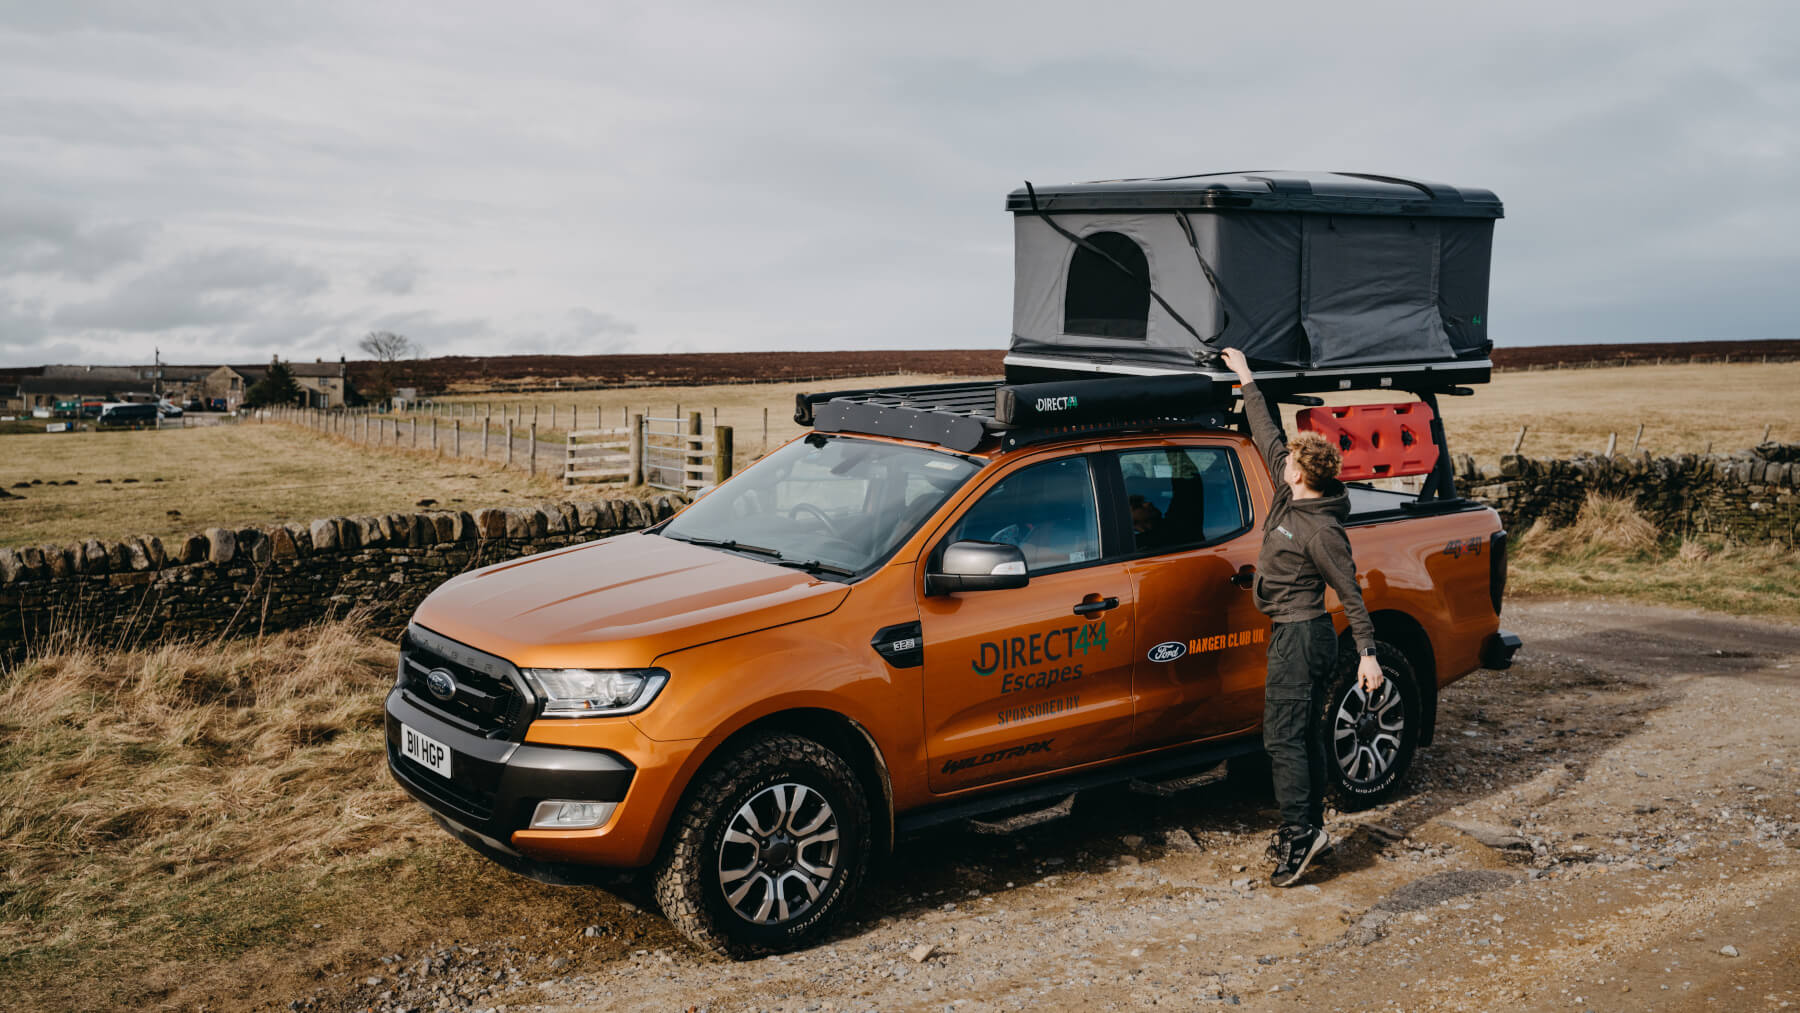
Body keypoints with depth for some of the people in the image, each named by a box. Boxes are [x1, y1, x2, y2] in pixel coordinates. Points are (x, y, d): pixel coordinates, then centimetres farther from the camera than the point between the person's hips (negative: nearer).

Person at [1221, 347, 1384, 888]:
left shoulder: (1322, 530, -19)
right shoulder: (1290, 494, 4)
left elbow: (1350, 593, -16)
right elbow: (1267, 436, 15)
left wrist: (1368, 653, -17)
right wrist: (1246, 380, 21)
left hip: (1301, 636, -9)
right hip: (1295, 634, 9)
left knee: (1282, 736, -9)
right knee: (1304, 735, 14)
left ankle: (1299, 832, -6)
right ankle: (1311, 827, 22)